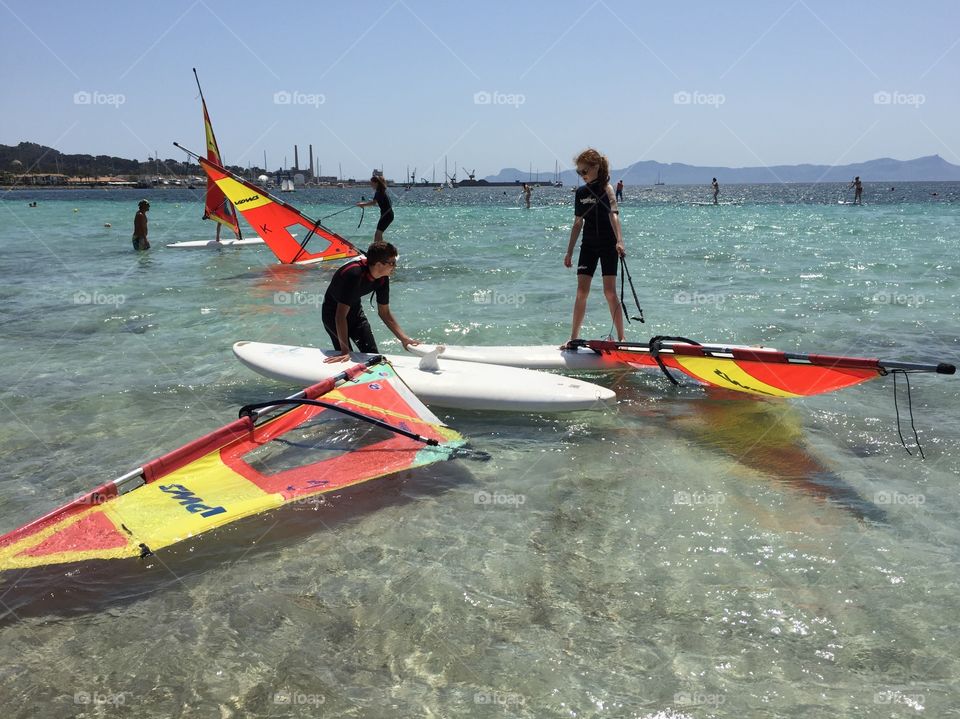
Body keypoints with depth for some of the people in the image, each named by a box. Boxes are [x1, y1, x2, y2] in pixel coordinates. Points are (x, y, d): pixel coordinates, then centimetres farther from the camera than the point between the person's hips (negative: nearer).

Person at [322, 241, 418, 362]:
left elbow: (384, 313, -2)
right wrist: (345, 351, -41)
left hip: (355, 309, 7)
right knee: (345, 358, -16)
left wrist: (404, 339, -11)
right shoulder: (354, 274, -37)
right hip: (333, 312, -7)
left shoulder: (383, 279, -14)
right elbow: (341, 315, -38)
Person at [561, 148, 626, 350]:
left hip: (608, 245, -5)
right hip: (588, 244, 5)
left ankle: (621, 337, 4)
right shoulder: (581, 192, 7)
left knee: (610, 291, -7)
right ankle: (573, 339, 7)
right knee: (581, 291, 0)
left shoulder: (607, 188, -11)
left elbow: (613, 214, -27)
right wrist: (569, 251, 11)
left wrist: (619, 240, -41)